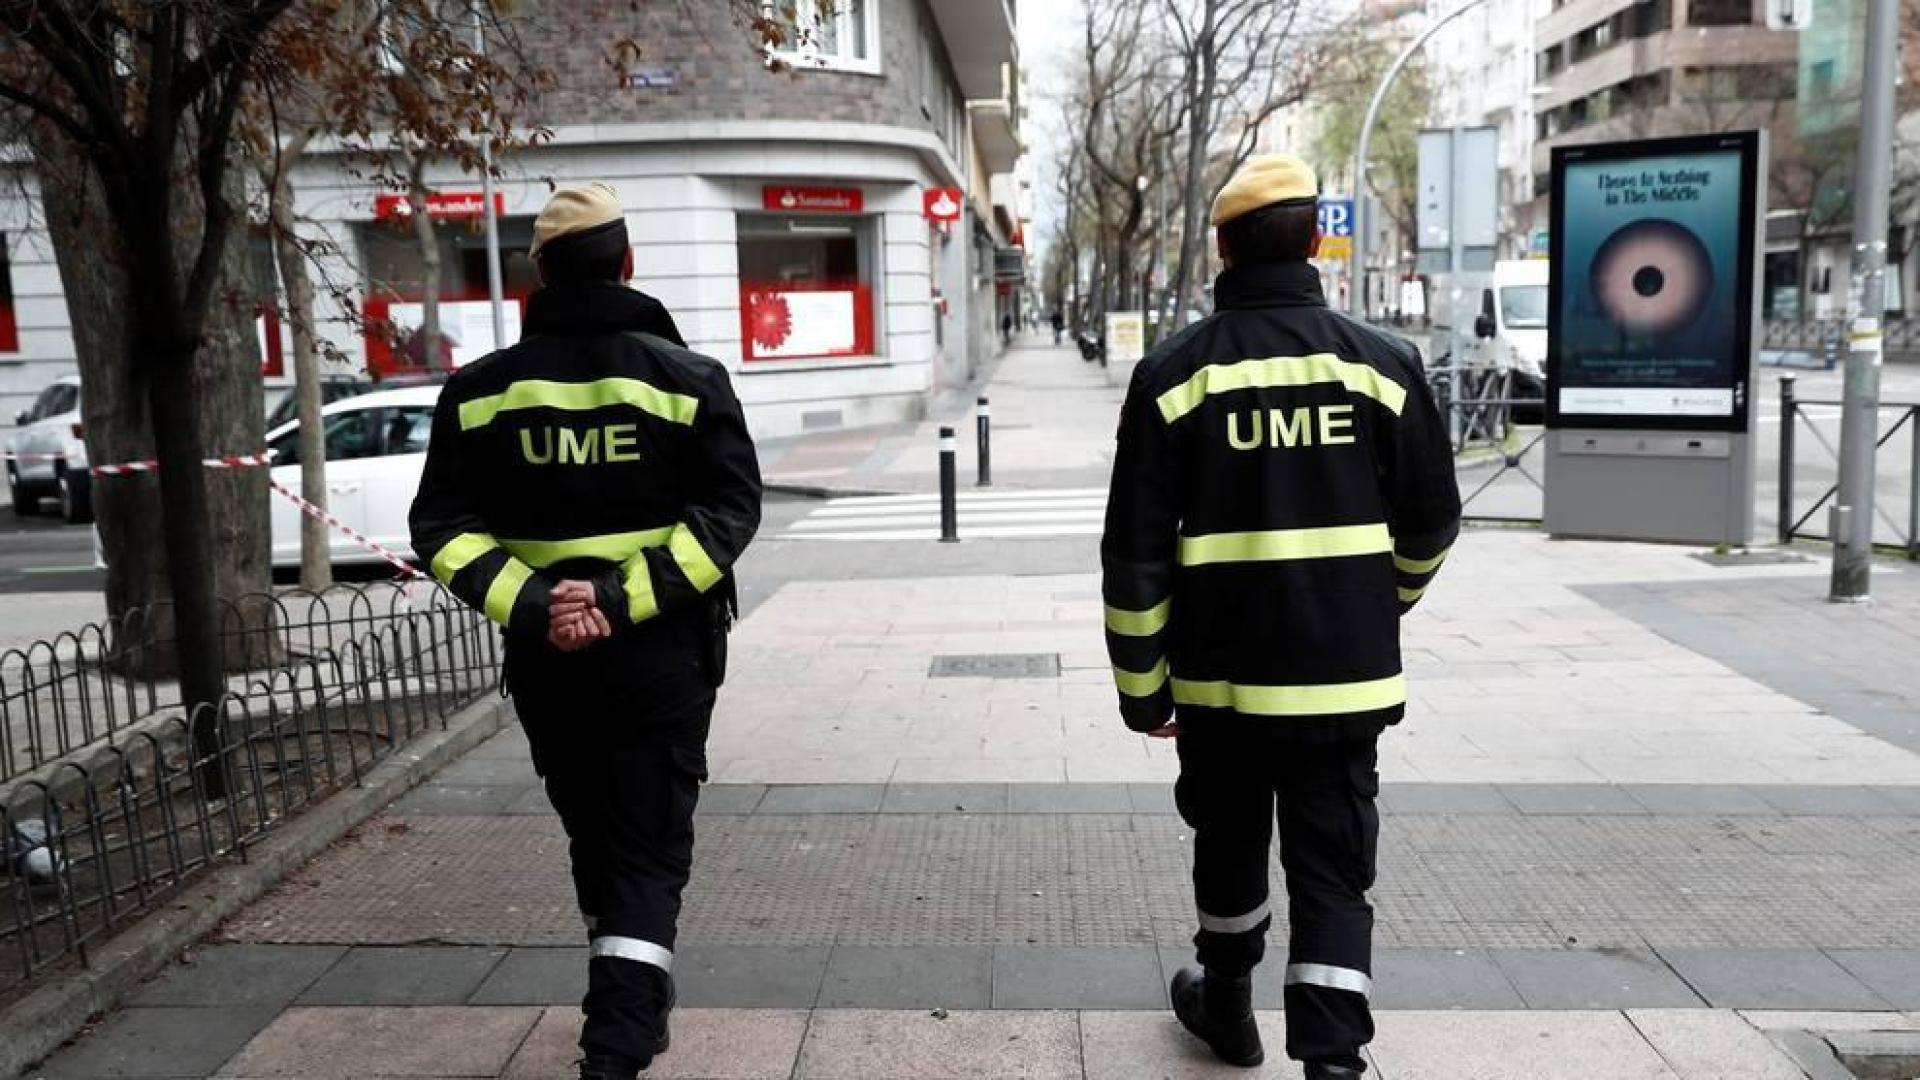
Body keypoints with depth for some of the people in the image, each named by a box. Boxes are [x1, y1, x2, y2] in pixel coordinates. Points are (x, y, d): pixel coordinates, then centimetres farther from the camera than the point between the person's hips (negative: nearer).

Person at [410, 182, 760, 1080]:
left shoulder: (480, 389, 2)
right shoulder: (686, 377, -5)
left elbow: (444, 527, -4)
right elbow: (728, 510, -13)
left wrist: (527, 605, -13)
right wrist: (626, 594, -17)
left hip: (544, 660, 3)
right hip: (661, 656, -3)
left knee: (594, 842, 21)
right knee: (649, 854, 4)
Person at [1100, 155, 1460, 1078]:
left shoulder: (1175, 371, -6)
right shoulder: (1382, 363, -3)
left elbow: (1136, 550, -8)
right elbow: (1431, 520, 5)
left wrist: (1141, 685, 2)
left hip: (1222, 673, 0)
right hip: (1344, 675, 0)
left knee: (1229, 843, 21)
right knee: (1334, 871, 8)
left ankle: (1226, 1005, 40)